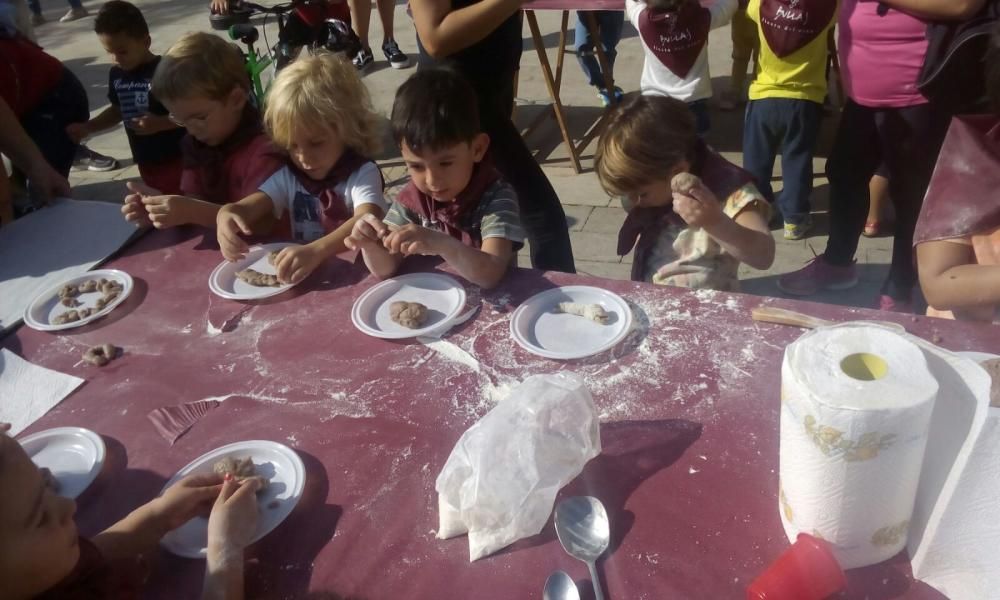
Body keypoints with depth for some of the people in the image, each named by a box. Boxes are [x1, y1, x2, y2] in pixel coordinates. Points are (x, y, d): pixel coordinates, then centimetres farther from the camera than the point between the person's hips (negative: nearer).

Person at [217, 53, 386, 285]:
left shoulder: (362, 174, -10)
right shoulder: (288, 176, 8)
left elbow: (367, 222, -27)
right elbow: (243, 207, 1)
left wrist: (316, 251, -42)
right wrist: (227, 217, -22)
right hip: (302, 276, 4)